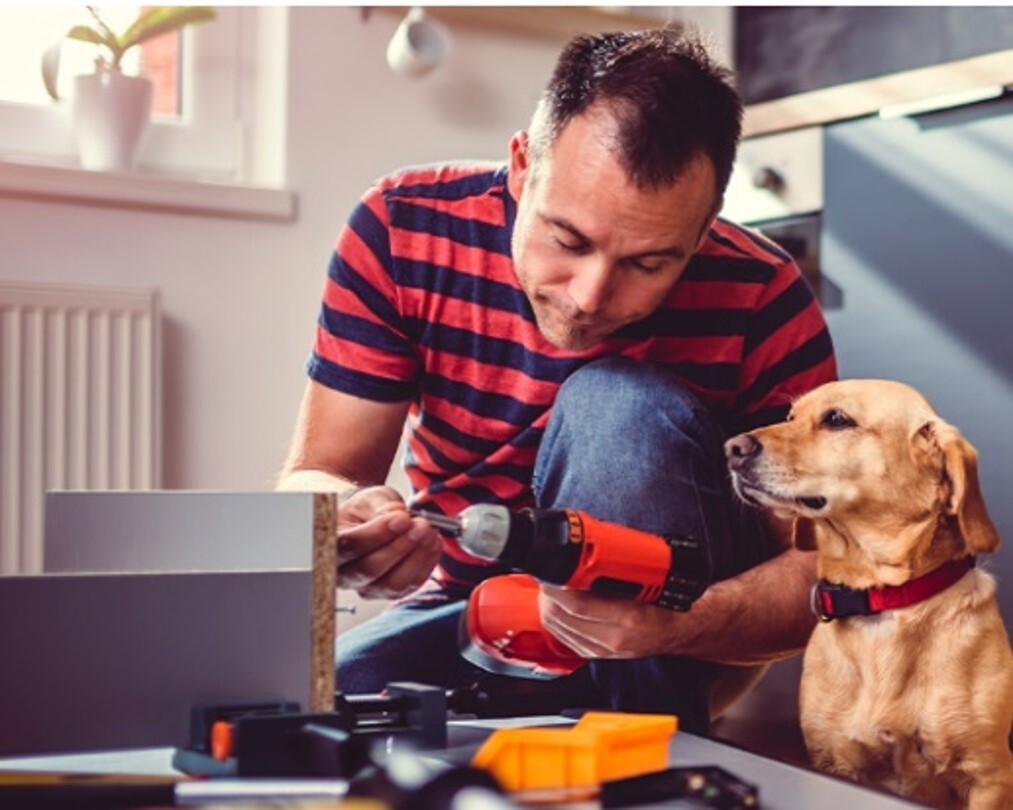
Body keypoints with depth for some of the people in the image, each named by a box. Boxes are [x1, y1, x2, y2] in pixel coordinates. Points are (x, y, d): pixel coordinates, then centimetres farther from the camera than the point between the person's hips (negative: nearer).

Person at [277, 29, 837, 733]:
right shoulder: (400, 231, -16)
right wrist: (350, 522, -36)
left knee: (621, 405, -30)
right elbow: (313, 477, -11)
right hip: (456, 602, 0)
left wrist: (675, 624, -38)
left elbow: (822, 565, -18)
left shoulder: (759, 301, -20)